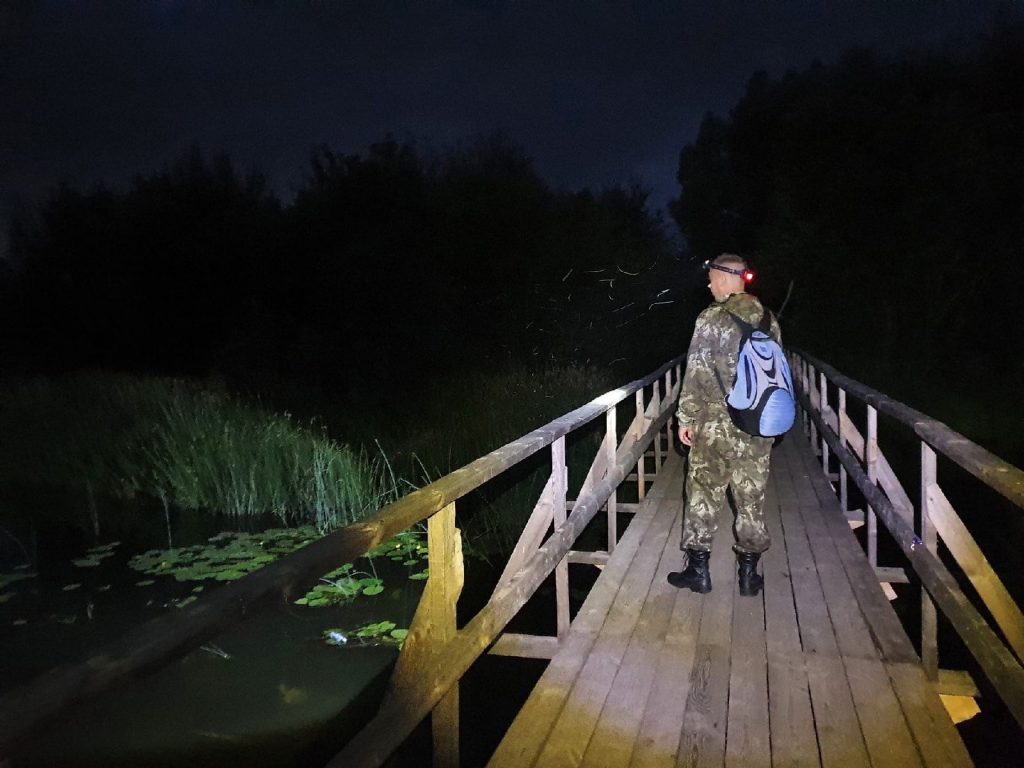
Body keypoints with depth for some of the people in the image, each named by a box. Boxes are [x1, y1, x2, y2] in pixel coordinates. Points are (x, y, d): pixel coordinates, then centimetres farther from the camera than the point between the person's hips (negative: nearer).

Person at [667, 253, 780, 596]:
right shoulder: (767, 320, 5)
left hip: (715, 425, -4)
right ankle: (748, 574, 19)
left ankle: (698, 569, 14)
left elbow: (697, 373, -13)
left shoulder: (712, 318, -11)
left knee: (703, 494, 8)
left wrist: (686, 418, -6)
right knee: (751, 498, 11)